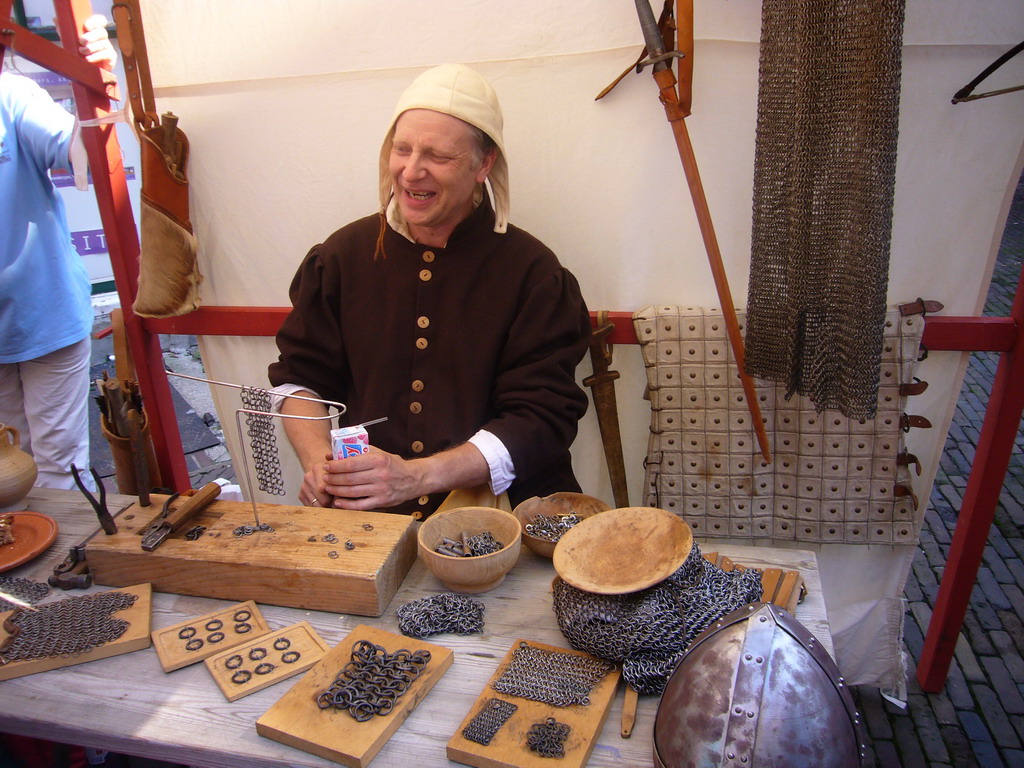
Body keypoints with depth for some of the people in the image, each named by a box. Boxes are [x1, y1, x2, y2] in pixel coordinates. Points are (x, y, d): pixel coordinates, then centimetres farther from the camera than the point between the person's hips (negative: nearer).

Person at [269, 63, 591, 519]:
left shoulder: (532, 271, -3)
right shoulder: (343, 255, 8)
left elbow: (542, 419, -9)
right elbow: (299, 375, 15)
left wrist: (415, 477, -21)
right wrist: (318, 463, -6)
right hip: (366, 518, 2)